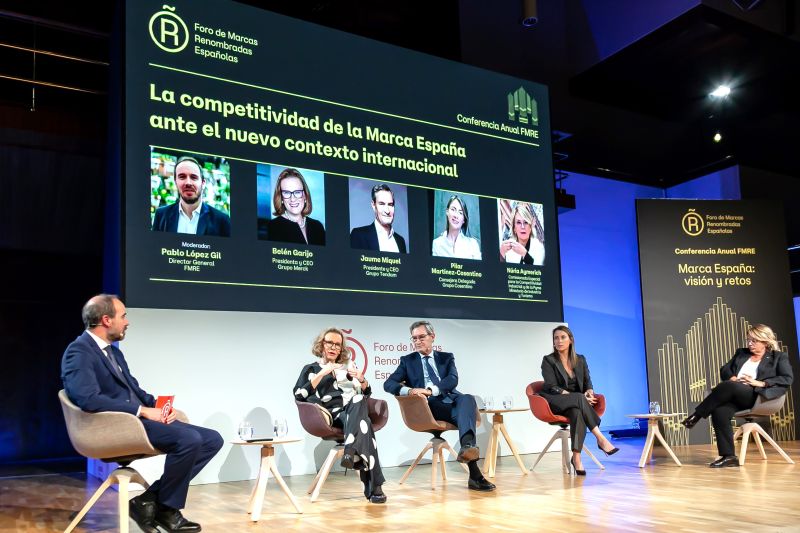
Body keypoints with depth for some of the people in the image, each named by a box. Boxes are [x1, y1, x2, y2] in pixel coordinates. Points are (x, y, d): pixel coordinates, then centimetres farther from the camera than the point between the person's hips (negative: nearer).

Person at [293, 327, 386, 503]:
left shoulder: (349, 365, 29)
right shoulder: (311, 369, 18)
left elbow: (366, 394, 26)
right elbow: (299, 396, 1)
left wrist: (362, 379, 3)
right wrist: (322, 374, -6)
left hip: (356, 409, 3)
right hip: (334, 414, -3)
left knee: (358, 400, -39)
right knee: (363, 424, -39)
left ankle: (351, 451, -54)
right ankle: (373, 486, -46)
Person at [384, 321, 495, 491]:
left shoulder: (446, 357, 21)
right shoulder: (407, 360, 19)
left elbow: (453, 379, 0)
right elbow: (388, 384, 5)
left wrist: (431, 390, -20)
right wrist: (409, 390, -18)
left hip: (451, 401, 2)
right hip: (429, 407, -2)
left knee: (467, 399, -35)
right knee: (463, 415, -33)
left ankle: (468, 446, -57)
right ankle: (474, 473, -46)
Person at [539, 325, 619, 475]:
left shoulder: (580, 360, 12)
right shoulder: (548, 360, -2)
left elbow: (588, 383, 9)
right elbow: (552, 388, -11)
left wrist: (589, 392, -18)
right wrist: (580, 397, -22)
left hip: (575, 404, 3)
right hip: (554, 404, -3)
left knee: (577, 412, -36)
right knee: (579, 398, -35)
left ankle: (576, 457, -43)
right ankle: (601, 439, -35)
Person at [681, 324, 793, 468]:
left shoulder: (779, 357, 14)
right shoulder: (741, 353, 28)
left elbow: (787, 379, 0)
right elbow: (724, 370, 21)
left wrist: (760, 383, -12)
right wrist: (732, 378, -3)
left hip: (756, 396, -4)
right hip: (735, 396, 4)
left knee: (729, 386, -37)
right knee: (719, 411, -32)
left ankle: (696, 415, -26)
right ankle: (728, 456, -27)